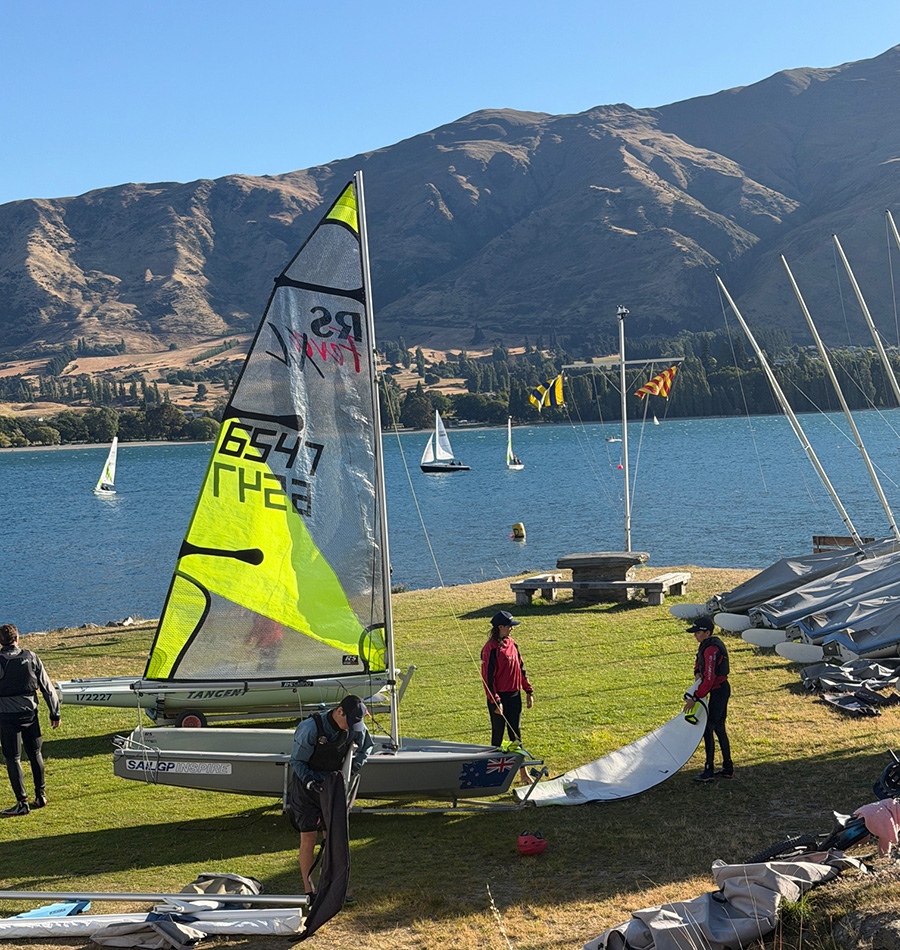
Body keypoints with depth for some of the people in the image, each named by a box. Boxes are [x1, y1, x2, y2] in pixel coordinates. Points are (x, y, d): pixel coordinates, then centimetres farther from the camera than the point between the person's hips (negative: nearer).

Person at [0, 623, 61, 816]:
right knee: (35, 754, 17)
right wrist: (55, 712, 9)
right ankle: (40, 795, 24)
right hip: (30, 713, 4)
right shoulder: (31, 657, 0)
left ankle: (22, 802, -2)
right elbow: (47, 687, 2)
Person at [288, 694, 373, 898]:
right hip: (307, 785, -5)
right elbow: (296, 761, -15)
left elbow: (366, 746, 11)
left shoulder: (355, 727, -10)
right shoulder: (311, 728, -25)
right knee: (308, 837, -4)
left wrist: (353, 768, -3)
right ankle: (308, 891, 6)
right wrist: (309, 781, -30)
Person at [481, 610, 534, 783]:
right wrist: (495, 701, -18)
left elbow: (520, 668, 15)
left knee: (516, 733, 10)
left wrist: (528, 691, 13)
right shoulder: (491, 648, -15)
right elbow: (488, 677, -15)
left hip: (514, 696, 6)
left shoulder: (512, 644, 7)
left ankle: (522, 772, 14)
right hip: (499, 698, -6)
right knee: (498, 735, 5)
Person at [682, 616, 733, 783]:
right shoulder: (706, 644, 7)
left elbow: (709, 679, -28)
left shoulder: (711, 650, -24)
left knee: (708, 729, -6)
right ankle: (728, 769, 23)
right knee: (719, 729, 15)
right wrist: (698, 672, 4)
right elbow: (699, 660, 26)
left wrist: (695, 698, -25)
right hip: (722, 689, 10)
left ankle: (709, 771, -1)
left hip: (718, 691, -10)